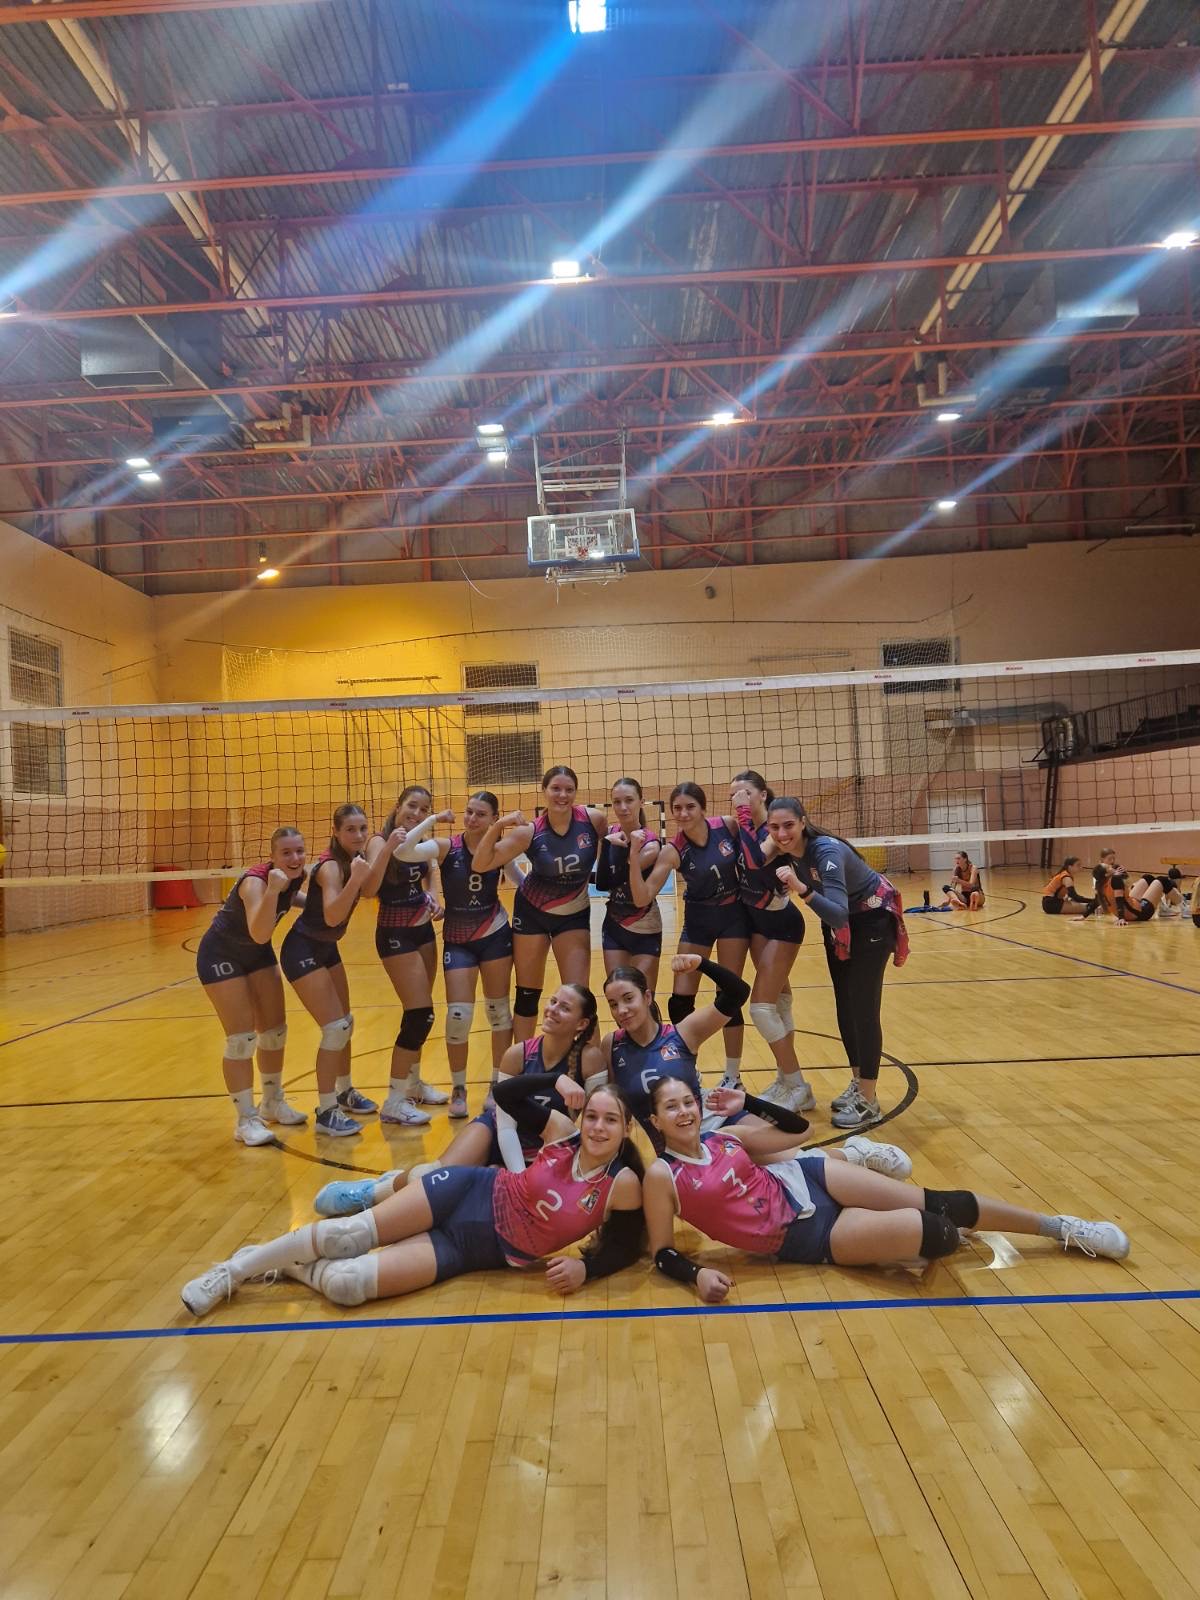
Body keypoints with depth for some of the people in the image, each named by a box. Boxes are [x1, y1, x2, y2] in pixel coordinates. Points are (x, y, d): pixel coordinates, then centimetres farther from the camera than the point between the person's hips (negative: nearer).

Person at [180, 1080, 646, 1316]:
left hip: (480, 1250, -1)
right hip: (471, 1192, 1)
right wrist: (555, 1080, -14)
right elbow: (506, 1093, 1)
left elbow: (626, 1248, -1)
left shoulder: (623, 1183, -12)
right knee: (350, 1234, -15)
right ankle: (237, 1269, 10)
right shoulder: (562, 1131, -6)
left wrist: (584, 1266, -18)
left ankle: (293, 1268, 16)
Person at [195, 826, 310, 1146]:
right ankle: (246, 1119, 5)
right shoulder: (255, 880, -34)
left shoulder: (297, 876, -13)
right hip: (221, 955, -7)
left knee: (275, 1031, 12)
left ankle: (272, 1103, 30)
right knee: (241, 1038, -8)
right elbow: (259, 934, -50)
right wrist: (272, 890, -59)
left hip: (257, 953, 8)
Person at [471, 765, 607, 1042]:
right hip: (532, 913, 0)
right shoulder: (529, 832, -19)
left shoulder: (594, 819, -17)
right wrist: (497, 826, -32)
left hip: (575, 915, 0)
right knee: (527, 995, 9)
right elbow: (480, 865, -20)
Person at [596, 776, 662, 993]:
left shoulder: (650, 843, -18)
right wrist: (607, 843, -18)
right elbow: (601, 883, -8)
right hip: (614, 926, 4)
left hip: (645, 930, -4)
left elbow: (613, 881, -25)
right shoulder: (610, 834, -3)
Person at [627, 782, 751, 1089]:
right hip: (697, 920, 1)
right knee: (680, 1000, -1)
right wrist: (634, 855, -31)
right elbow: (642, 898, -21)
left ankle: (733, 1076, 17)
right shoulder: (673, 851, -15)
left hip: (734, 916, -1)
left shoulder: (729, 826, -15)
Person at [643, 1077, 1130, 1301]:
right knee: (925, 1230, -20)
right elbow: (662, 1253, -8)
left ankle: (1060, 1228, 14)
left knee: (939, 1204, -3)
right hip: (805, 1239, -4)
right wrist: (697, 1274, -28)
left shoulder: (724, 1137, 1)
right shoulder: (662, 1176, -12)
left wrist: (749, 1106, -1)